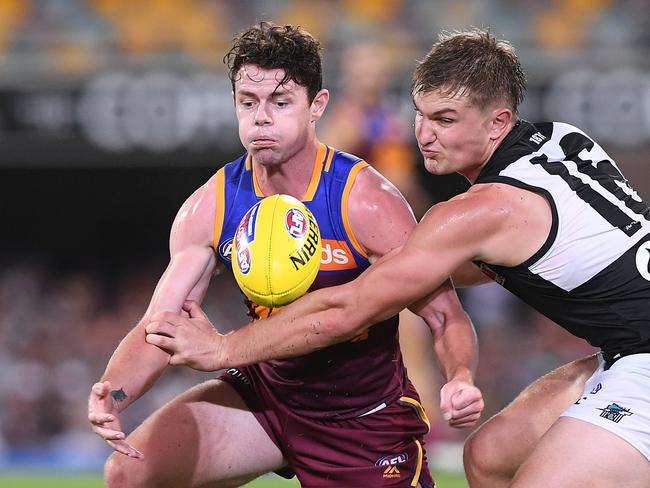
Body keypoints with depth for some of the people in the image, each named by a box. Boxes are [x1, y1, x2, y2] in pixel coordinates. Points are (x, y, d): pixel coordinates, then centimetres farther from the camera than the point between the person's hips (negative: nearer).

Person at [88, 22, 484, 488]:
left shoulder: (366, 202, -21)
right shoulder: (209, 209, -10)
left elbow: (447, 316, -19)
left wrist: (460, 380, -42)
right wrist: (113, 394, -31)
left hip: (366, 414, -3)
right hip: (265, 392, 3)